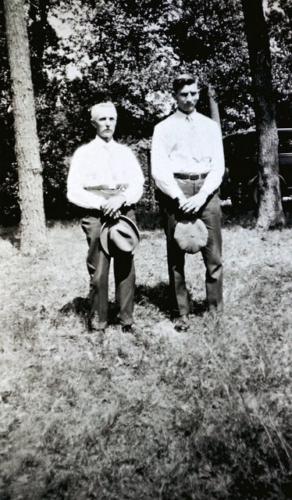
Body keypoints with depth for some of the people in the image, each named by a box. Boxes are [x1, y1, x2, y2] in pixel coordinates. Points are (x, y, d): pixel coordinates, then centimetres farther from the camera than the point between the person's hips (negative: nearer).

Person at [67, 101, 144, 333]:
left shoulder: (125, 152, 15)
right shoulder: (84, 153, 6)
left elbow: (138, 185, 7)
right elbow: (74, 192, -1)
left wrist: (121, 199, -13)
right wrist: (102, 203, -12)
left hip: (125, 211, 3)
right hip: (96, 215, -2)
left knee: (126, 268, 2)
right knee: (98, 271, -5)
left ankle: (126, 319, 13)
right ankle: (97, 322, 7)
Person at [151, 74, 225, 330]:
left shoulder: (211, 126, 13)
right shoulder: (164, 128, 6)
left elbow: (218, 166, 5)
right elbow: (159, 170, -2)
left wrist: (201, 197, -10)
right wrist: (180, 198, -12)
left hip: (206, 191, 2)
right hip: (175, 193, -1)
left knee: (214, 255, 0)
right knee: (176, 256, 2)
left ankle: (216, 309, 11)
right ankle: (182, 312, 10)